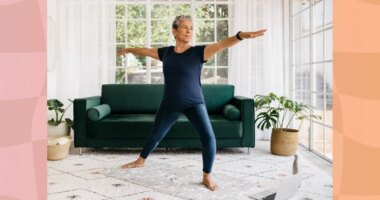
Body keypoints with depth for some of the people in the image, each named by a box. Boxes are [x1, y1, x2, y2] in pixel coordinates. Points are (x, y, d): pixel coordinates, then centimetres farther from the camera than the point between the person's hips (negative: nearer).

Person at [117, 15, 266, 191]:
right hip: (170, 104, 3)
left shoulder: (199, 52, -11)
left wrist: (240, 36, -45)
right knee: (155, 134, 18)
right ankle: (140, 161, 44)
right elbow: (145, 51, 18)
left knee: (208, 138, -18)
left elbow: (221, 45, -27)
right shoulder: (166, 52, 1)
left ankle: (207, 176, 1)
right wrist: (128, 50, 35)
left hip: (194, 103, -3)